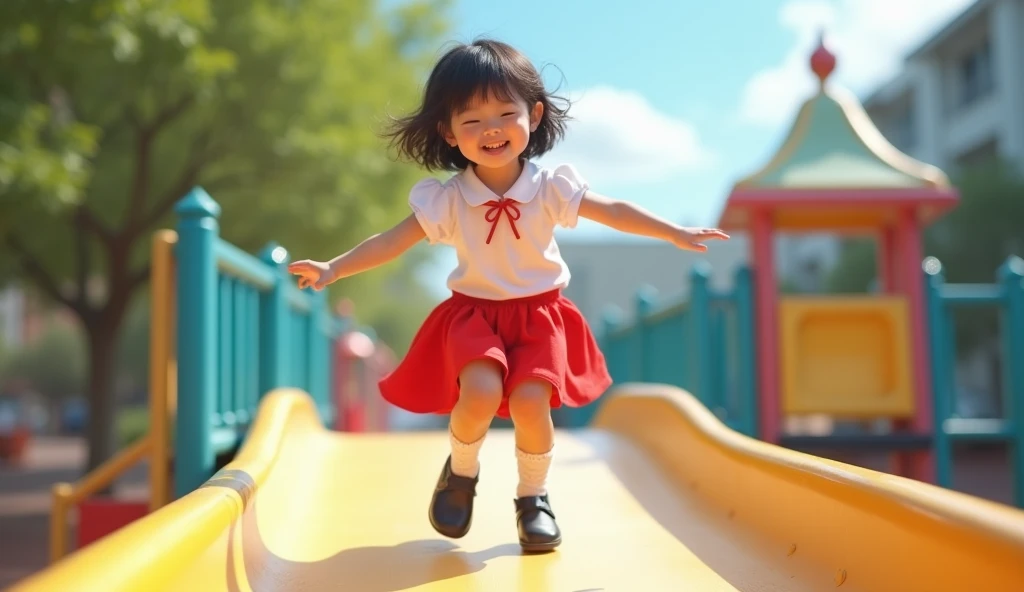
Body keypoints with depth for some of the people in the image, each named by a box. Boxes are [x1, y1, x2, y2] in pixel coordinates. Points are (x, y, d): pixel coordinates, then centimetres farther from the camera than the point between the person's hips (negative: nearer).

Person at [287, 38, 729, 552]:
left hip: (539, 312, 1)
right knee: (481, 392, -26)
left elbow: (615, 212, -2)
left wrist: (677, 234, -2)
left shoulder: (550, 187, -9)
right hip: (474, 312, 0)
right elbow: (392, 241, -11)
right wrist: (334, 268, -21)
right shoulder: (446, 199, -11)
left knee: (529, 401, -20)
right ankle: (461, 472, 6)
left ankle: (533, 497, 8)